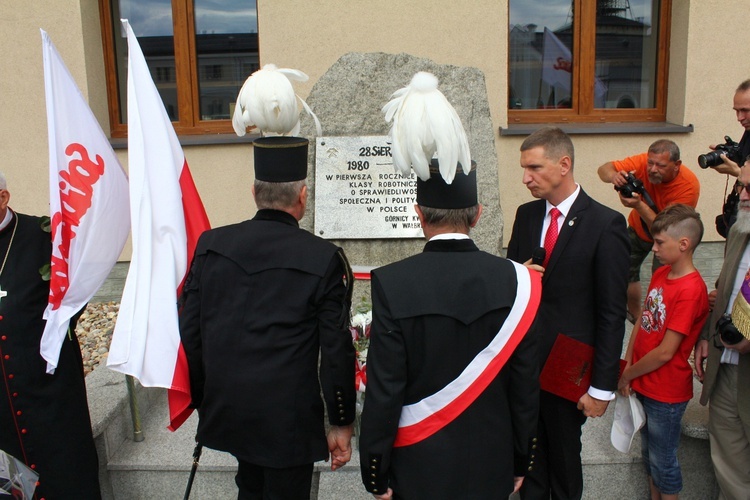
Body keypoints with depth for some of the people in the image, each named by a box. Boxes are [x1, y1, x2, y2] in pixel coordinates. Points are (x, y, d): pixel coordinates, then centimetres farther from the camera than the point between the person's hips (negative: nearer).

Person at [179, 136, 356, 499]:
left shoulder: (211, 244, -4)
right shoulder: (324, 258, -14)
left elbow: (189, 332, 1)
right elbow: (337, 351, -11)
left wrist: (203, 401, 14)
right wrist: (342, 424, 1)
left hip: (225, 410, 5)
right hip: (288, 416, -4)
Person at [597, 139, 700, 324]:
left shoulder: (689, 186, -36)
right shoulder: (643, 162, -28)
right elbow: (604, 169, -26)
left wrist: (639, 205, -51)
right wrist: (615, 176, -50)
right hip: (638, 227, 4)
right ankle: (635, 315, 31)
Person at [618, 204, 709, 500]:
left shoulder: (690, 290, -24)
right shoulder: (661, 274, 2)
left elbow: (665, 352, -23)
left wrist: (627, 375, -11)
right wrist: (628, 365, -3)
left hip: (666, 392, -8)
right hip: (643, 384, 8)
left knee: (662, 458, 11)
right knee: (648, 451, 24)